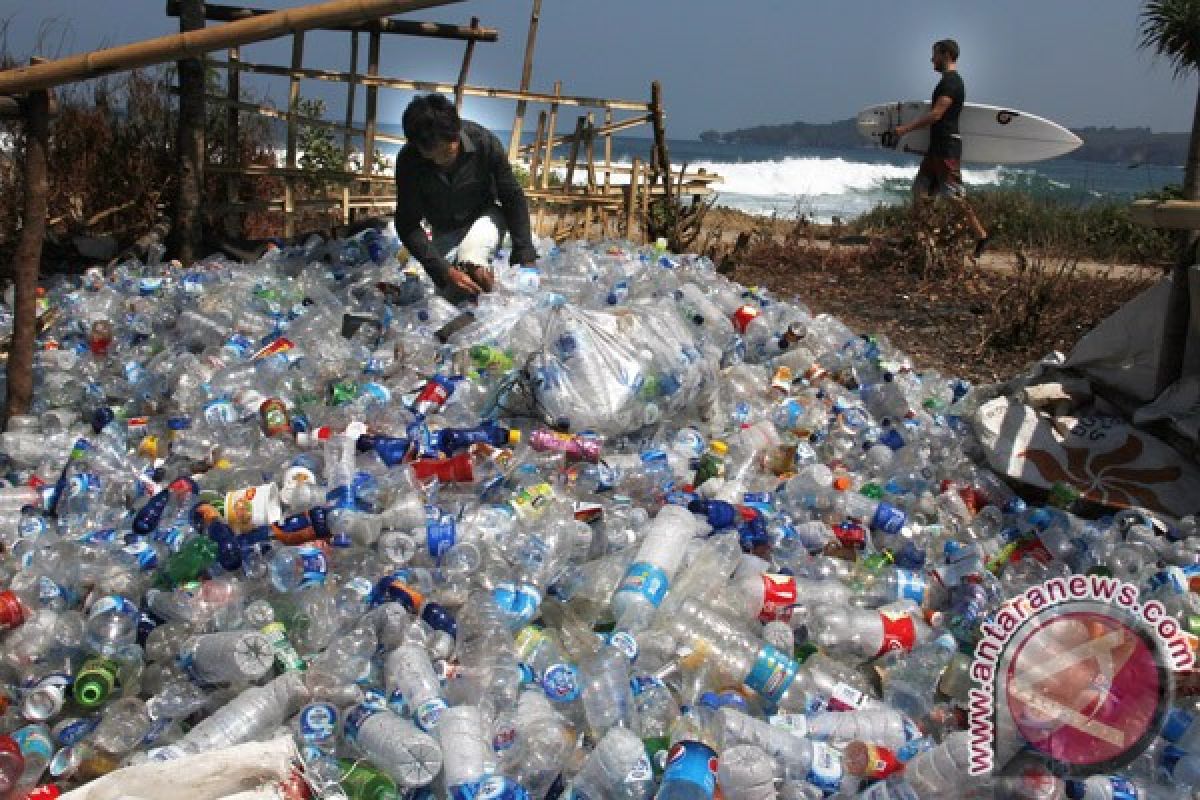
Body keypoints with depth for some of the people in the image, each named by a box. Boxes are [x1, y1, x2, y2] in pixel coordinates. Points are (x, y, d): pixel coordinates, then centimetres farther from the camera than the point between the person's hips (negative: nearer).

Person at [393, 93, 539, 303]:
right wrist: (445, 271, -37)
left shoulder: (484, 142, -28)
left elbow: (514, 199, -17)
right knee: (451, 295, -5)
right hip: (444, 229, 2)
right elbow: (408, 225, -24)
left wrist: (525, 256, -24)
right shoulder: (408, 162, -27)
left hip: (484, 216, -2)